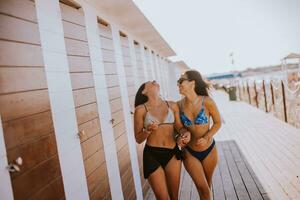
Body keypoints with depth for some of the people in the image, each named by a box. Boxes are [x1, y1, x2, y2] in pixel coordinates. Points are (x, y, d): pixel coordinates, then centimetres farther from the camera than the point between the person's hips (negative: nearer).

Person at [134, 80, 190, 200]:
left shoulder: (172, 106, 2)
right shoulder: (141, 109, -7)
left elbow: (179, 126, 11)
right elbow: (138, 139, -2)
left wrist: (185, 133, -10)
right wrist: (148, 130, -22)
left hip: (173, 153, 3)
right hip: (152, 155, -3)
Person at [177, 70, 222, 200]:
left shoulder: (207, 102, -18)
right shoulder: (179, 105, -11)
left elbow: (217, 123, -5)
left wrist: (207, 137, -19)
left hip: (209, 150, 0)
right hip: (190, 152, 0)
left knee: (207, 185, 21)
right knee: (203, 188, 2)